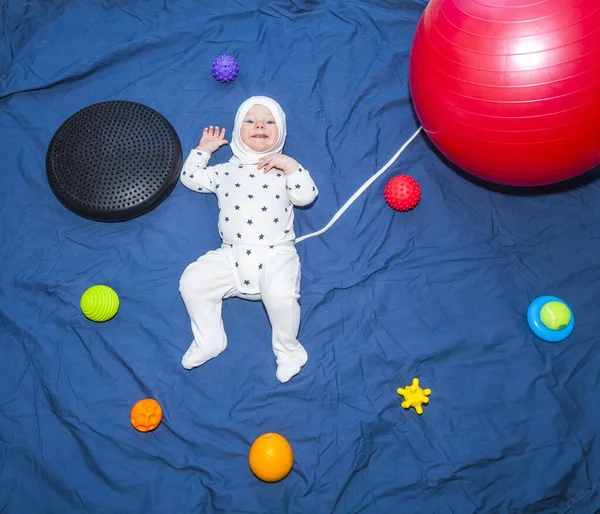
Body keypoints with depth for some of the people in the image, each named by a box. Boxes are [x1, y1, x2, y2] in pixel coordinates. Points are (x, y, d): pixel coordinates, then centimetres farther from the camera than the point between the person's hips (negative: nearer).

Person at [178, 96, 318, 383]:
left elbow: (307, 196, 0)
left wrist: (289, 165, -8)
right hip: (231, 257, 3)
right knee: (192, 281, -14)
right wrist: (203, 150, 26)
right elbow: (190, 177, 27)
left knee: (281, 294, -31)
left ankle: (287, 349, -2)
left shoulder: (285, 169, 14)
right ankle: (209, 341, 6)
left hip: (276, 255, -3)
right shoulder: (225, 171, 22)